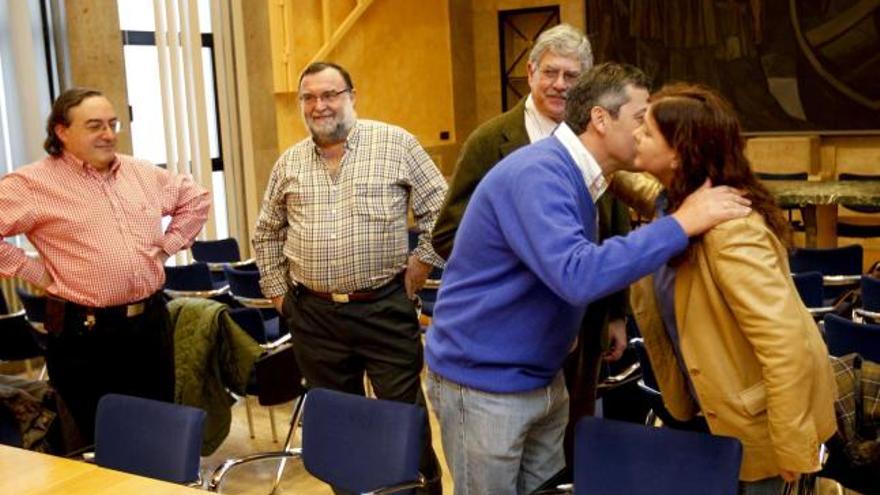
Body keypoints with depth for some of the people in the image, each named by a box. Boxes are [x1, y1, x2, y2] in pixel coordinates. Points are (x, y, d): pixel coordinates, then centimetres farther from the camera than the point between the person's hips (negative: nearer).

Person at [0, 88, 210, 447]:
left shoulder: (143, 173, 9)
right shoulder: (32, 184, -9)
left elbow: (196, 198, 22)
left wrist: (168, 244, 11)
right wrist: (35, 271, -12)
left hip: (151, 321, 5)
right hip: (84, 332, -5)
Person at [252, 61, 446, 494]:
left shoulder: (396, 144, -3)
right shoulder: (289, 163, 8)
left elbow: (440, 209, 0)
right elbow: (266, 233, 19)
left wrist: (420, 266, -3)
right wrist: (277, 290, 14)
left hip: (384, 308, -3)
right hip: (314, 315, 3)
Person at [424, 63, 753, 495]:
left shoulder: (576, 176, 6)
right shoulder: (538, 173, -25)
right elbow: (576, 276, -38)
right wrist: (682, 223, -34)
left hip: (543, 379, 9)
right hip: (481, 383, -9)